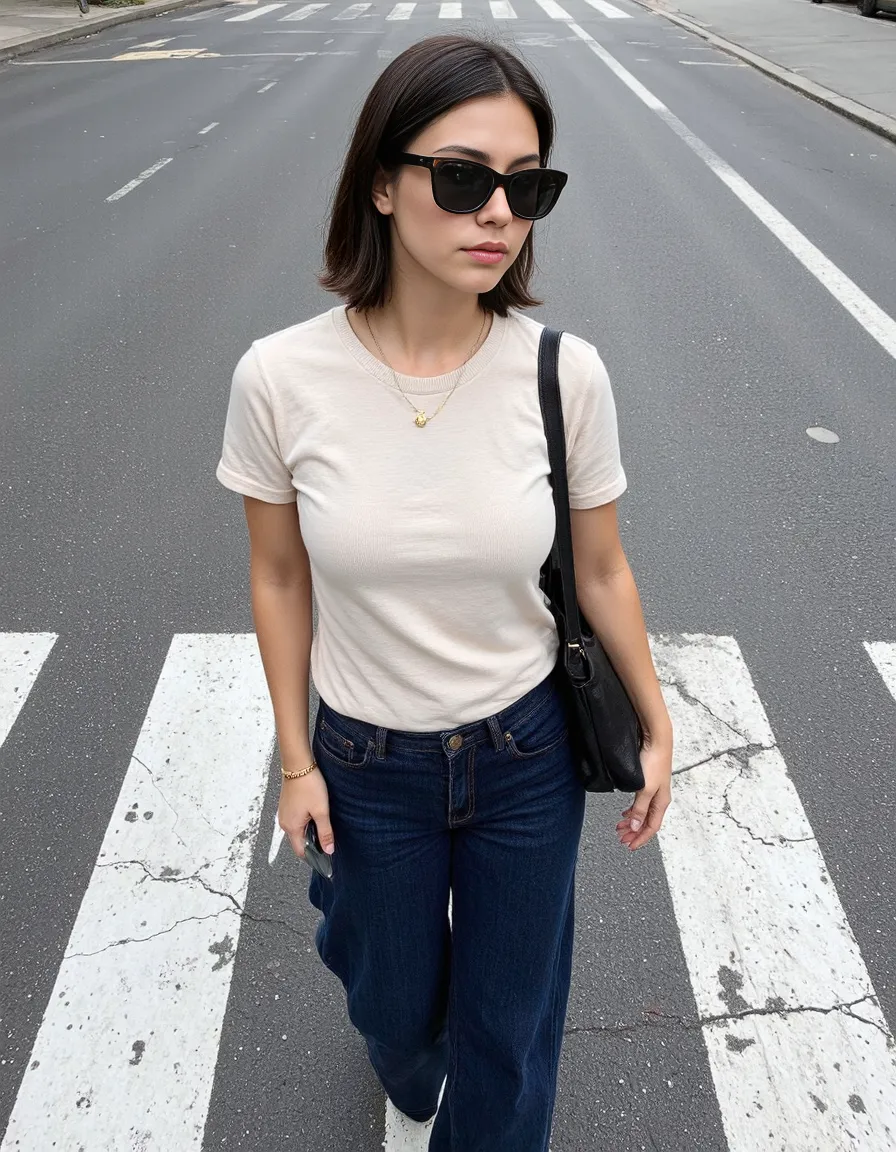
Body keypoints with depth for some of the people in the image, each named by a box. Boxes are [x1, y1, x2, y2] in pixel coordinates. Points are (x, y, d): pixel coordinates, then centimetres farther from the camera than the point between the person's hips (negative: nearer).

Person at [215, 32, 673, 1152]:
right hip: (368, 763, 1)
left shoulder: (565, 373, -18)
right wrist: (296, 760, 0)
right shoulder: (281, 377, -18)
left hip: (528, 754, 0)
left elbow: (601, 569, -4)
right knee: (393, 999, 27)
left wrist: (655, 728, 5)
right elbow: (279, 578, -5)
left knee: (510, 1027, 20)